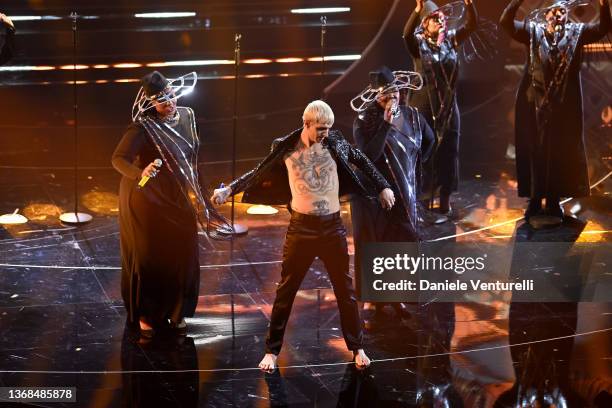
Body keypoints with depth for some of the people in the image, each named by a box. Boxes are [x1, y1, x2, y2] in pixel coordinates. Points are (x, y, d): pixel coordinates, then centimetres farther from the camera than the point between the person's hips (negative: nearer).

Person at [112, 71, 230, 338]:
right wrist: (140, 174, -48)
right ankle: (146, 315, 23)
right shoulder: (143, 127, -21)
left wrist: (196, 194, 16)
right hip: (148, 200, -5)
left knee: (182, 254, 9)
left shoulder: (187, 116, -1)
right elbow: (118, 159, -29)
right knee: (149, 257, 6)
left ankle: (176, 311, 27)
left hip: (179, 199, 6)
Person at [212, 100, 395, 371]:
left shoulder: (335, 143, -3)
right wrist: (228, 190, -1)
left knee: (345, 289, 10)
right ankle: (272, 350, 15)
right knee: (286, 290, 4)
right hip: (302, 227, -1)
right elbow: (259, 173, 5)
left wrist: (383, 187, 12)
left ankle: (357, 347, 24)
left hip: (333, 226, 1)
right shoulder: (287, 148, -5)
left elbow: (362, 161, 12)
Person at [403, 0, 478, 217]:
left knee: (448, 150, 7)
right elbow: (406, 33, -26)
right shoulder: (418, 42, -5)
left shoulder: (450, 39, 6)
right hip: (424, 104, -4)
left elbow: (472, 25, -3)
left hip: (448, 104, 4)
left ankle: (445, 198, 16)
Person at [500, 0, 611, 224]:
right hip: (534, 102, -1)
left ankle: (554, 201, 15)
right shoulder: (533, 31, 4)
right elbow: (506, 22, -7)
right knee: (534, 151, 4)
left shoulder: (576, 33, 6)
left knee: (560, 153, 5)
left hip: (564, 104, 1)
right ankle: (535, 200, 12)